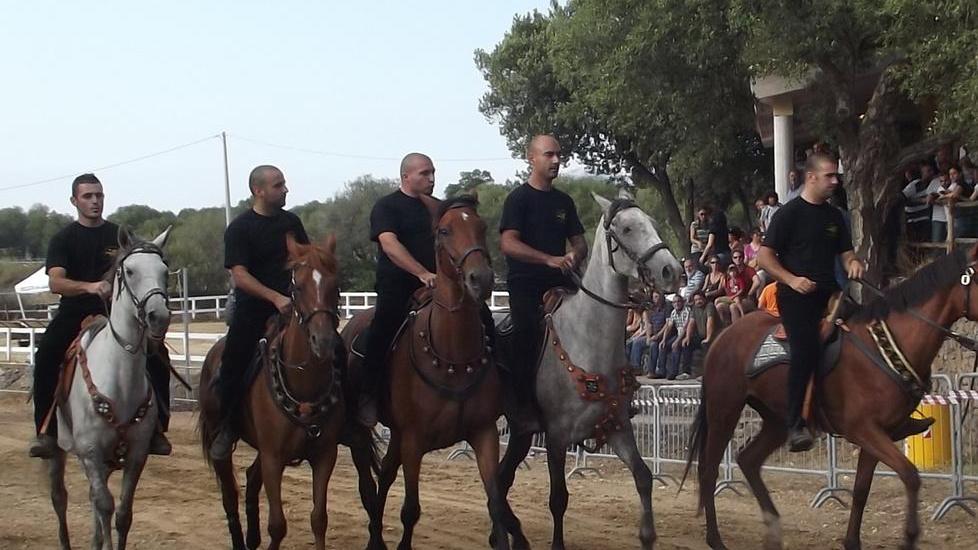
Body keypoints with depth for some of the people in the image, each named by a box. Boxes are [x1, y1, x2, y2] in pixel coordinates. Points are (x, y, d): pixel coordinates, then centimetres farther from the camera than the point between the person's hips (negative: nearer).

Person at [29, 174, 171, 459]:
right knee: (46, 356, -28)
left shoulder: (120, 236, 9)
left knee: (156, 360, -19)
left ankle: (157, 428, -9)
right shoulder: (63, 239, 2)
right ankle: (46, 432, -23)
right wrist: (90, 287, -32)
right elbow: (55, 282, -14)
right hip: (75, 313, -1)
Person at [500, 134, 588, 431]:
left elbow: (579, 242, 19)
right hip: (526, 285, -6)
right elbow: (508, 243, -14)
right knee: (528, 339, -16)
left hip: (558, 284, 6)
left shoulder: (564, 201, 17)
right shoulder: (519, 198, -2)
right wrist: (551, 260, -23)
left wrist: (575, 256, -7)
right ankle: (523, 407, -8)